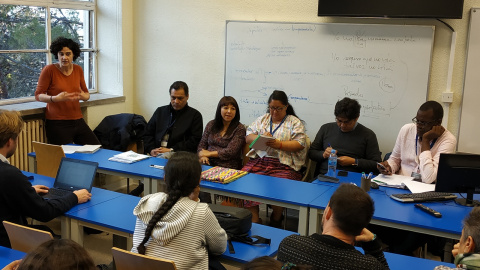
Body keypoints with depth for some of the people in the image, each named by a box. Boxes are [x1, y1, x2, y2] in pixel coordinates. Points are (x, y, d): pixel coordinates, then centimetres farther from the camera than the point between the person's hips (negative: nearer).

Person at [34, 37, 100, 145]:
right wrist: (56, 98, -23)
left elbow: (86, 94, 15)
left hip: (78, 121, 5)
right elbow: (38, 95, -5)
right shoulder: (49, 70, -6)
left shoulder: (78, 70, 7)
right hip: (57, 123, -5)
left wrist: (83, 96, -9)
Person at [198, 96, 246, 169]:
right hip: (208, 164, 4)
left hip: (228, 168, -4)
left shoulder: (239, 129, -1)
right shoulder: (211, 125, 14)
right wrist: (202, 156, -9)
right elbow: (201, 145, 13)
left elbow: (230, 152, -10)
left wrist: (209, 153, -5)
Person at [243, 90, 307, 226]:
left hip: (283, 165, -3)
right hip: (259, 160, 4)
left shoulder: (294, 122, 10)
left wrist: (280, 144, -17)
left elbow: (300, 144, -3)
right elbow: (248, 137, 14)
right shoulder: (262, 119, 22)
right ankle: (254, 219, -13)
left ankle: (276, 220, -1)